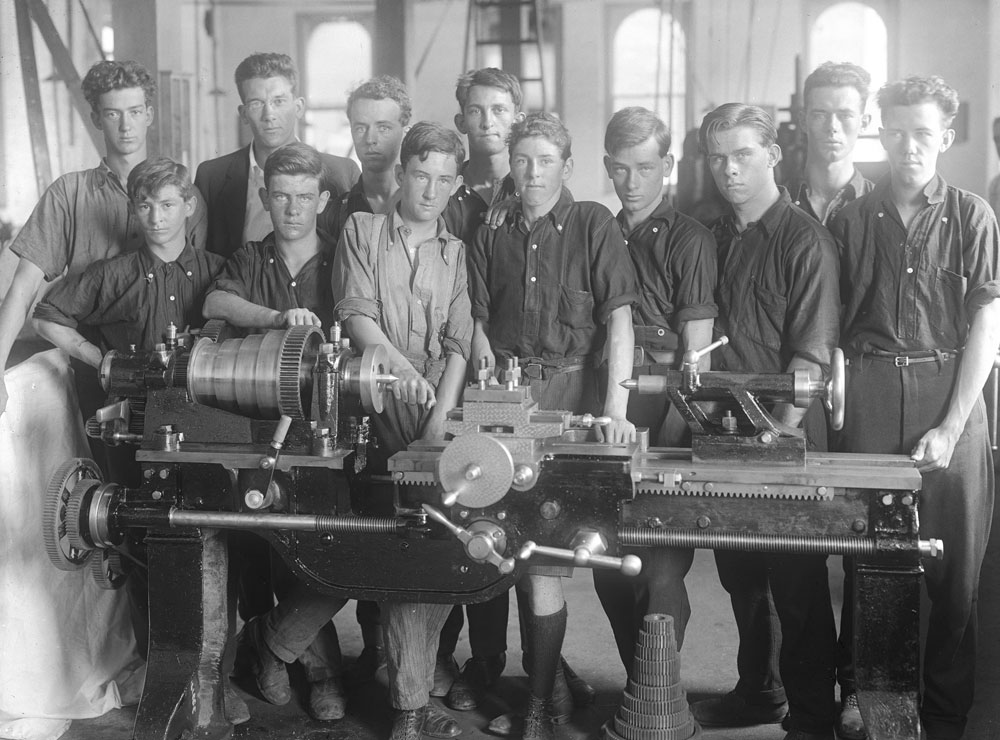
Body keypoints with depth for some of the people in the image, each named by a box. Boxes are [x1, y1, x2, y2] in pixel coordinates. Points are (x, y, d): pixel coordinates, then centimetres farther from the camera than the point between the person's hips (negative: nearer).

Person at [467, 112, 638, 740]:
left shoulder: (594, 225, 0)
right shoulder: (492, 234, 11)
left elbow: (618, 317, -8)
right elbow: (478, 320, 10)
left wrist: (616, 407, -18)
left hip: (570, 390, -3)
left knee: (547, 554, -8)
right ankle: (541, 678, 18)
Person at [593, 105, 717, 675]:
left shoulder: (689, 240, -2)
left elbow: (697, 351, -7)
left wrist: (670, 436, -16)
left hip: (663, 406, -5)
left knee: (661, 571, -5)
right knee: (608, 564, 9)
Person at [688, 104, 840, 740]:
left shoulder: (804, 241, -9)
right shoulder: (718, 237, 11)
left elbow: (812, 353, -14)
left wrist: (780, 432, -20)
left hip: (784, 432, -6)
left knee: (797, 580, 1)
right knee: (739, 572, 14)